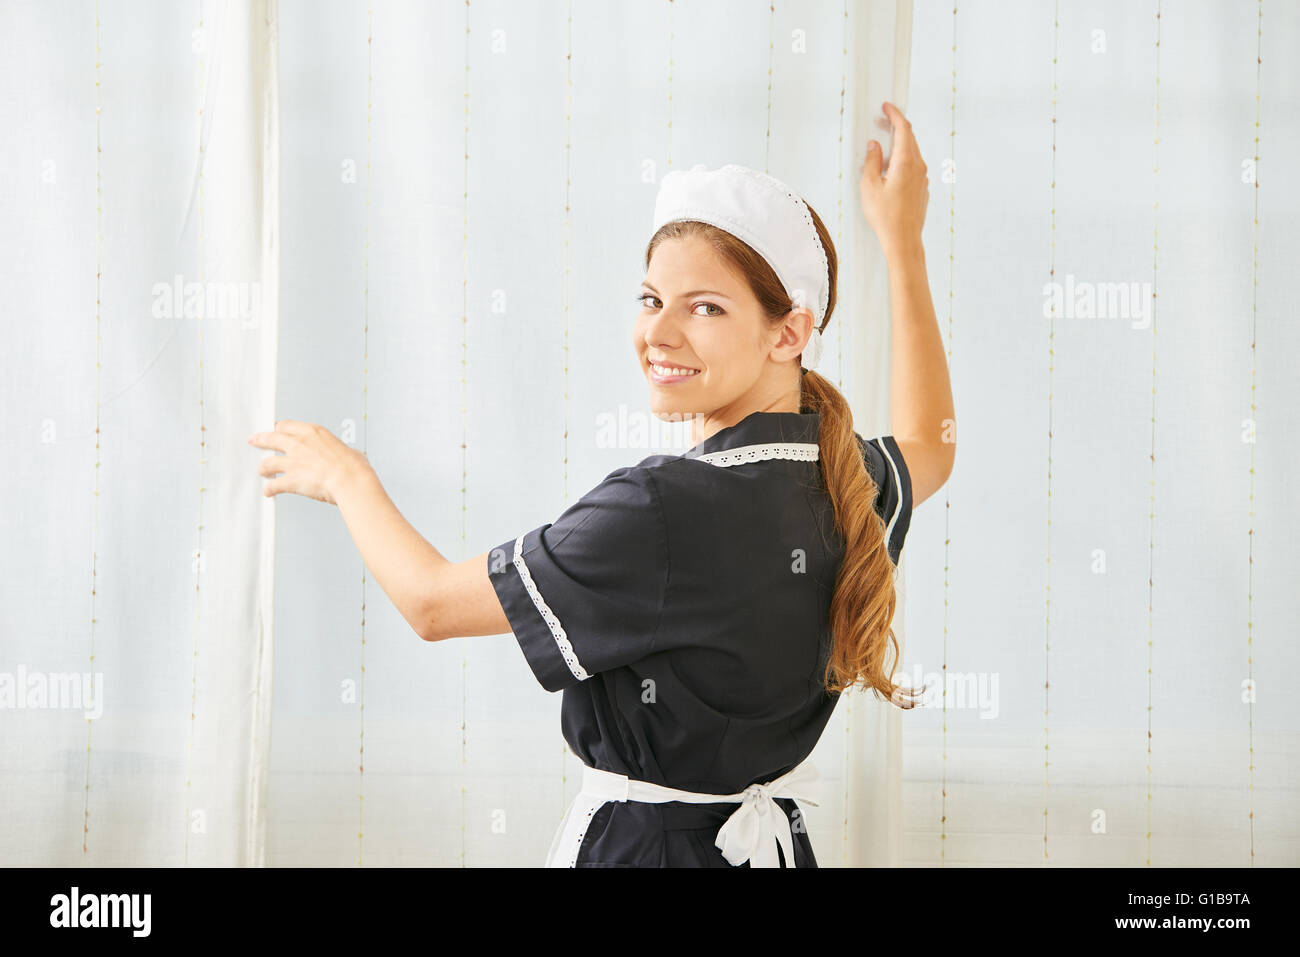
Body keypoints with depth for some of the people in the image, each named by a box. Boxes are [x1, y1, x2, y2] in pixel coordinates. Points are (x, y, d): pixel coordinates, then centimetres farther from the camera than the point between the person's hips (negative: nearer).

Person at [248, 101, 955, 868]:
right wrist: (903, 242, 30)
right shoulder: (848, 487, -3)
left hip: (641, 847, -8)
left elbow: (432, 601, -15)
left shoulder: (662, 512, -25)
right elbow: (929, 450, 24)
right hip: (775, 845, 8)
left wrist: (346, 475, 4)